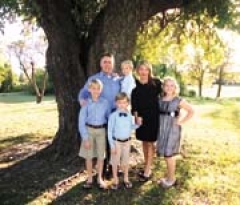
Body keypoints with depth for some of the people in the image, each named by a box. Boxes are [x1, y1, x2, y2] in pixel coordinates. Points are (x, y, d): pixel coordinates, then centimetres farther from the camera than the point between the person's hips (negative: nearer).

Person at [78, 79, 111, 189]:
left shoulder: (105, 102, -4)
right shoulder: (86, 104, -8)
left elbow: (109, 116, 6)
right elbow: (81, 122, -7)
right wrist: (85, 138, -10)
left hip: (101, 130, 1)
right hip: (89, 130, -1)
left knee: (101, 155, 9)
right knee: (88, 156, 8)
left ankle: (100, 178, 26)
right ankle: (89, 178, 24)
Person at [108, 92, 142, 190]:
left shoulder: (129, 115, -4)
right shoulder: (113, 115, -16)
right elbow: (110, 131, -11)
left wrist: (138, 124, -10)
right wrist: (112, 145, -11)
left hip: (127, 141, 3)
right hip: (116, 141, -3)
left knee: (125, 161, 17)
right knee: (115, 162, 11)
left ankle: (126, 179, 36)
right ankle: (115, 180, 30)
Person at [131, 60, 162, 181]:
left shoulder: (156, 82, -5)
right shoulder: (135, 84, 3)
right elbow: (133, 101, 2)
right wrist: (135, 113, -10)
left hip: (153, 116, -3)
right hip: (140, 116, 3)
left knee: (150, 143, 1)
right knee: (144, 142, 13)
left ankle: (147, 171, 9)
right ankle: (147, 167, 27)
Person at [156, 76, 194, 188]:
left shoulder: (178, 100, -9)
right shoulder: (160, 100, 3)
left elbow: (191, 111, -5)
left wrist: (181, 122, -7)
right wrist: (158, 123, -1)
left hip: (172, 130, -4)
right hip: (161, 130, 5)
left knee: (169, 154, 2)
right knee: (165, 154, 13)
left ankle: (171, 178, 20)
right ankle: (168, 176, 29)